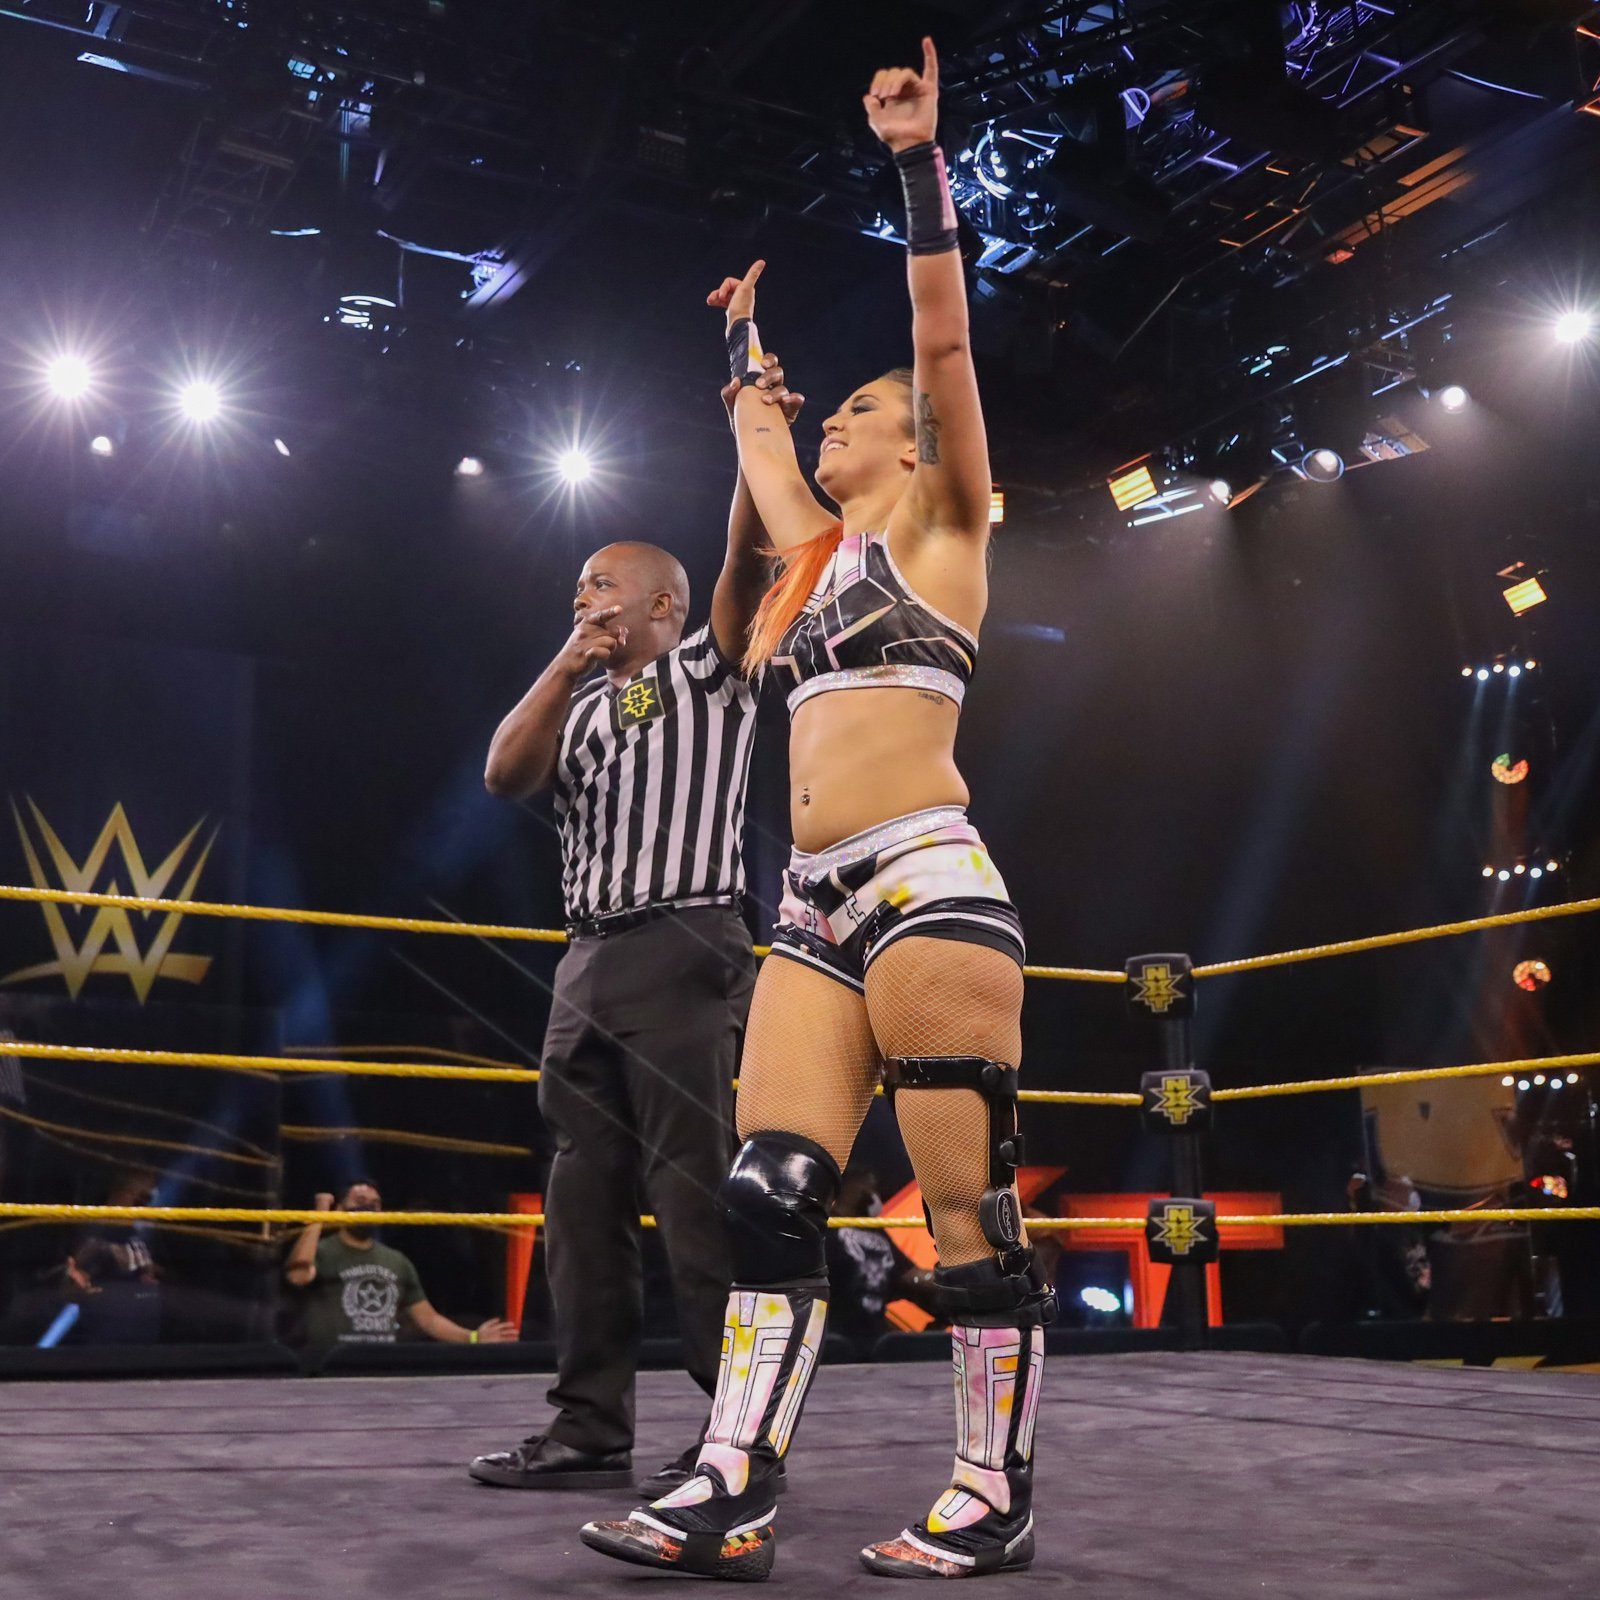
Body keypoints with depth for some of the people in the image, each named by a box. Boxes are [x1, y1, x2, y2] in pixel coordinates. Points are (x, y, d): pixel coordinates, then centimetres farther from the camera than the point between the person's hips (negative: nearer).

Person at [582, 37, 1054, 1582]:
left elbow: (943, 337, -3)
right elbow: (754, 438, 41)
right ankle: (735, 1488, -2)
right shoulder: (817, 548, 24)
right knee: (768, 1191, -2)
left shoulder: (935, 526, 7)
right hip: (817, 908, 8)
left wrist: (918, 158, -5)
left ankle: (997, 1494, 3)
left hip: (926, 884, -7)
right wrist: (744, 338, 52)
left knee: (969, 1197, -5)